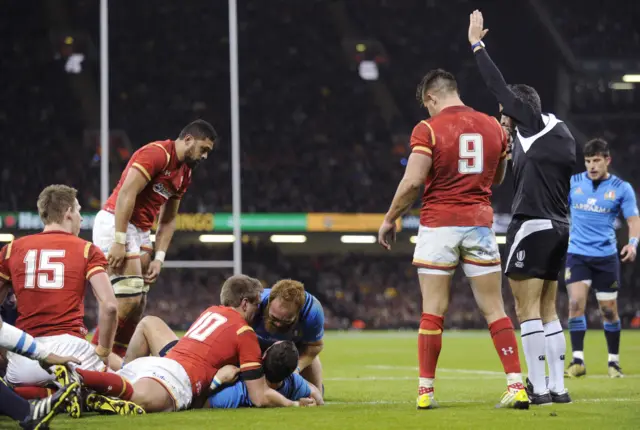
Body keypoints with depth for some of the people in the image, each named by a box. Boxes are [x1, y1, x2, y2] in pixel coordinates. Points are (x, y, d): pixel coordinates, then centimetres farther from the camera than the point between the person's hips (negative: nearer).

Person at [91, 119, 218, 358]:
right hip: (116, 224, -10)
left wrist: (159, 258, 6)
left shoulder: (184, 173, 14)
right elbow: (126, 193, -21)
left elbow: (168, 220, 17)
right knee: (127, 300, -15)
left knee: (138, 306, 7)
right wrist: (119, 241, -24)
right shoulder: (157, 153, -14)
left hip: (140, 231, 10)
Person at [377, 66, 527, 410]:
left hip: (439, 224, -3)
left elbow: (412, 182, -14)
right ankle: (516, 385, -1)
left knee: (433, 312, 2)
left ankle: (426, 391, 4)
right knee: (494, 309, 5)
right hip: (480, 223, 3)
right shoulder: (492, 127, 7)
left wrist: (390, 219, -2)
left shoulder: (428, 129, -7)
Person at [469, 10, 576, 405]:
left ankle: (539, 388, -10)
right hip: (559, 228, 9)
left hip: (533, 225, -9)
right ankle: (559, 387, 10)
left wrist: (477, 44, 5)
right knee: (548, 311, 12)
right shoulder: (561, 135, 15)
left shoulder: (532, 123, -6)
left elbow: (499, 86, -3)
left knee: (528, 309, -7)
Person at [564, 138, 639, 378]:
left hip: (606, 256, 0)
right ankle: (578, 361, -12)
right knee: (576, 303, -15)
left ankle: (613, 362, 18)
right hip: (577, 254, 0)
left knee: (609, 310, 4)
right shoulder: (573, 183, 3)